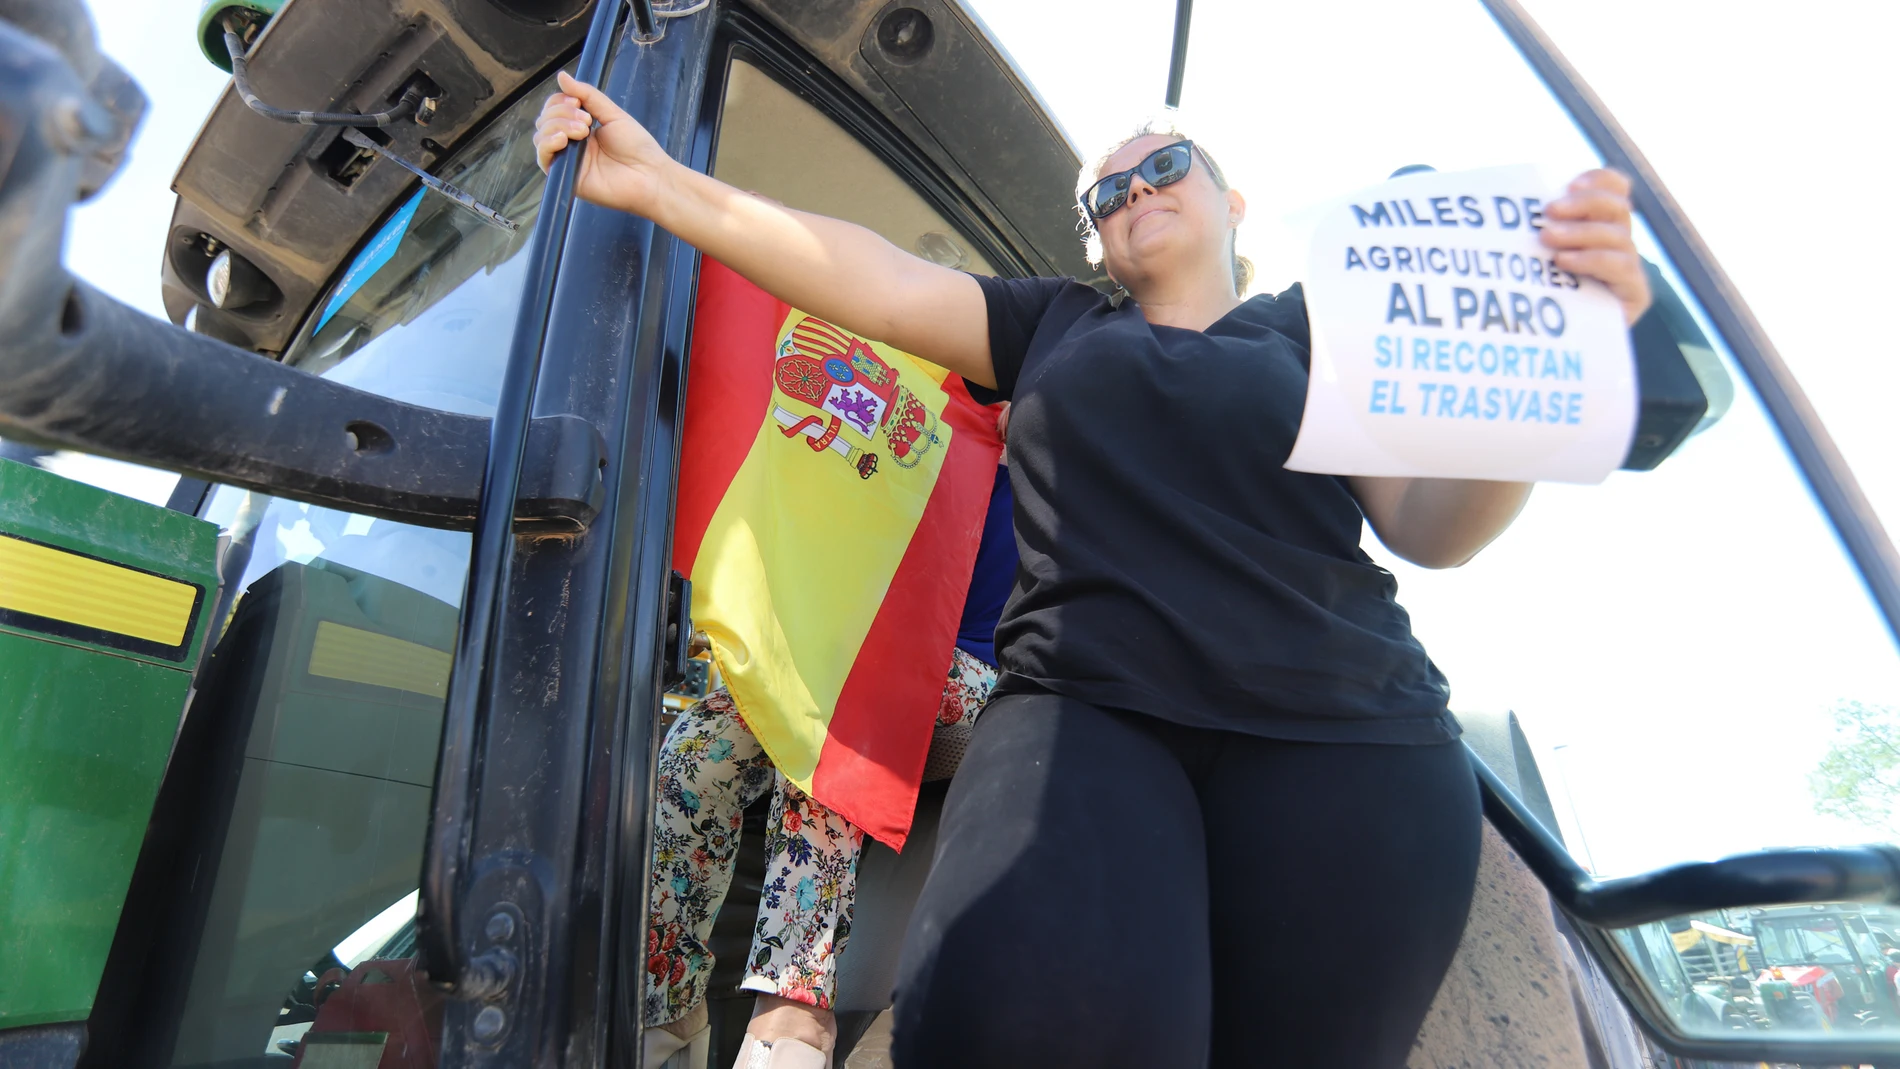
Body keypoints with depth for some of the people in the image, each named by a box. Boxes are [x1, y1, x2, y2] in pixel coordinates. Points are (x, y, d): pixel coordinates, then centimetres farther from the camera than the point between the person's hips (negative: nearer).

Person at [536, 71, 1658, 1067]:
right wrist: (659, 183, 4)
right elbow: (880, 280, 11)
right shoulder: (1054, 324, 23)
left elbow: (1430, 527, 7)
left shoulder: (1319, 328, 19)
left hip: (1344, 726, 2)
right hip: (1086, 710, -1)